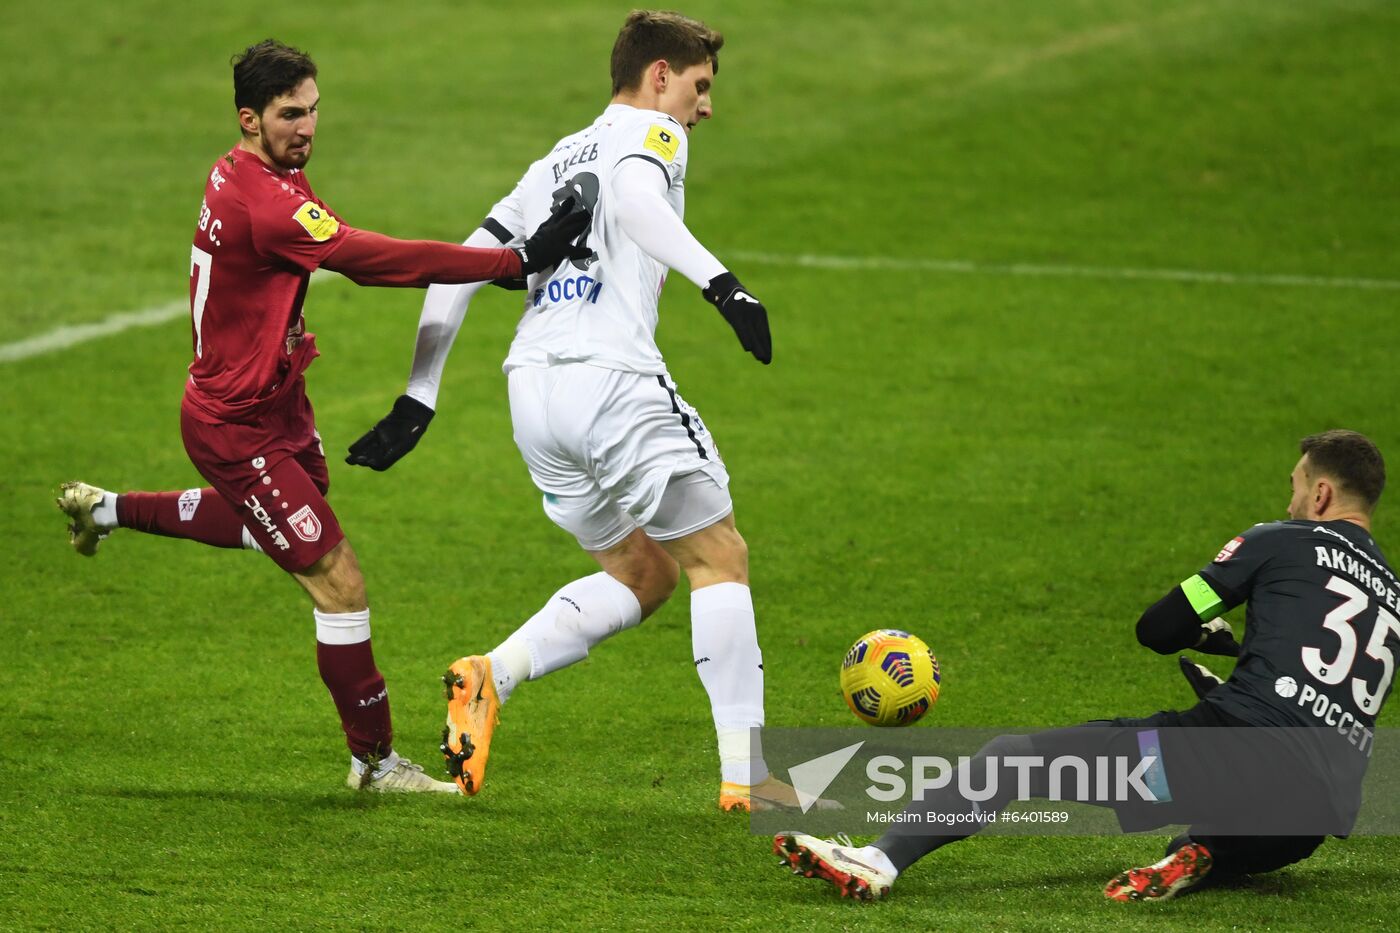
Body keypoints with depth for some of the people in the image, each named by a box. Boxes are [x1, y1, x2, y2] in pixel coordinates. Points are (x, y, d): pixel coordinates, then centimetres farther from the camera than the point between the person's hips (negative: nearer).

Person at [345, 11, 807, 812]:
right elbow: (634, 197, -19)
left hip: (532, 386, 8)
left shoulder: (554, 164, 28)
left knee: (645, 573, 18)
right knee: (719, 558, 3)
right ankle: (746, 774, -2)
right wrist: (719, 281, -30)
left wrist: (420, 398, 20)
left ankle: (491, 676, -1)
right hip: (611, 378, -8)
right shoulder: (652, 133, 6)